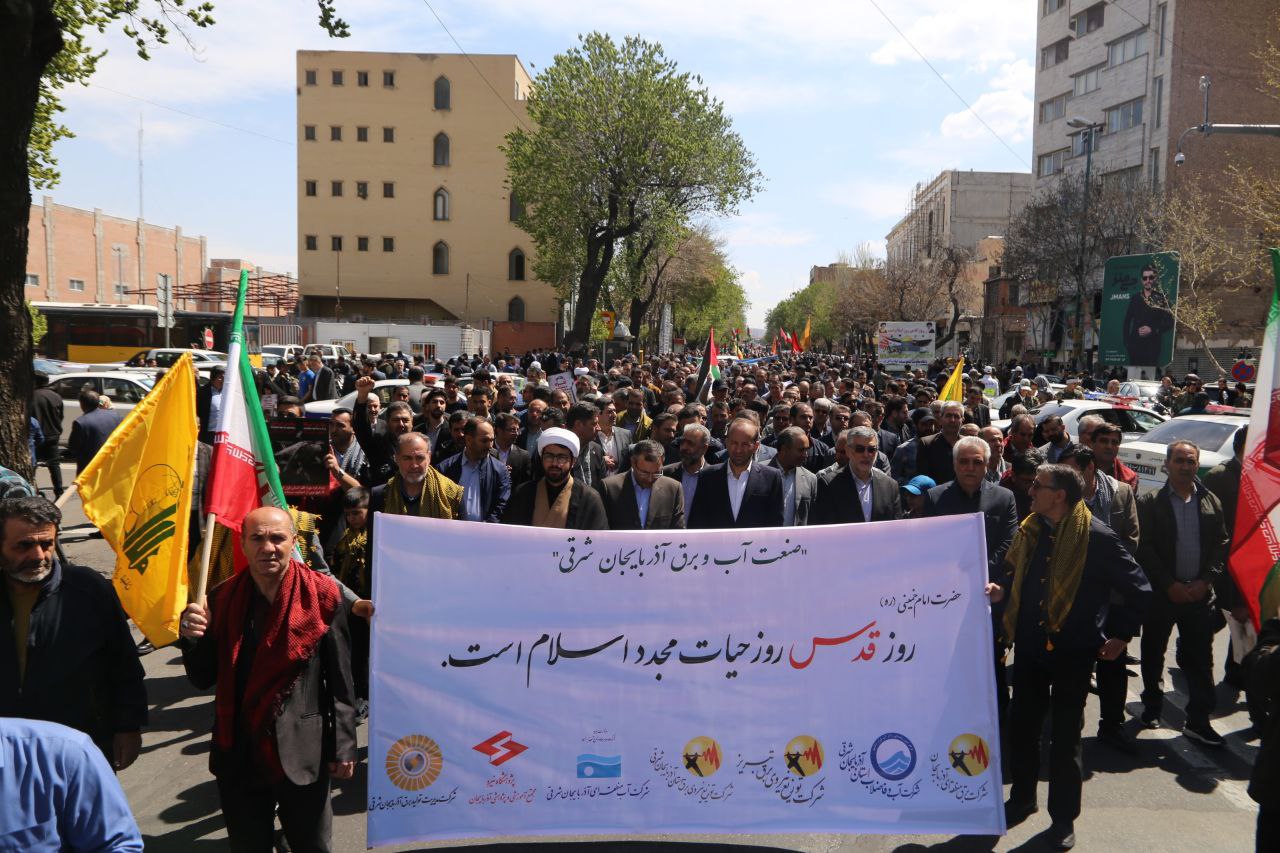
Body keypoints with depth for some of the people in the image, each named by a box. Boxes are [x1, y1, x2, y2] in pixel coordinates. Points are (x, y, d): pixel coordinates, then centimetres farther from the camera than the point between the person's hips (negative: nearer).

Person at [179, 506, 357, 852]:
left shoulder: (321, 595, -9)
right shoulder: (223, 599, -1)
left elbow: (341, 680, -6)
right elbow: (203, 680, 3)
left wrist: (343, 747, -6)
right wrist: (193, 639, -16)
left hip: (303, 755, -2)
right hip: (238, 755, 2)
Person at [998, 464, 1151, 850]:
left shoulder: (1096, 537, -16)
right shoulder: (1029, 531, 2)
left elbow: (1138, 588, -7)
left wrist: (1121, 636, -3)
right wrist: (999, 588, 1)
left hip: (1072, 652, -5)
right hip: (1029, 648, 5)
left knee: (1065, 736, 7)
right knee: (1021, 727, 14)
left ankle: (1063, 817, 23)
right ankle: (1022, 799, 33)